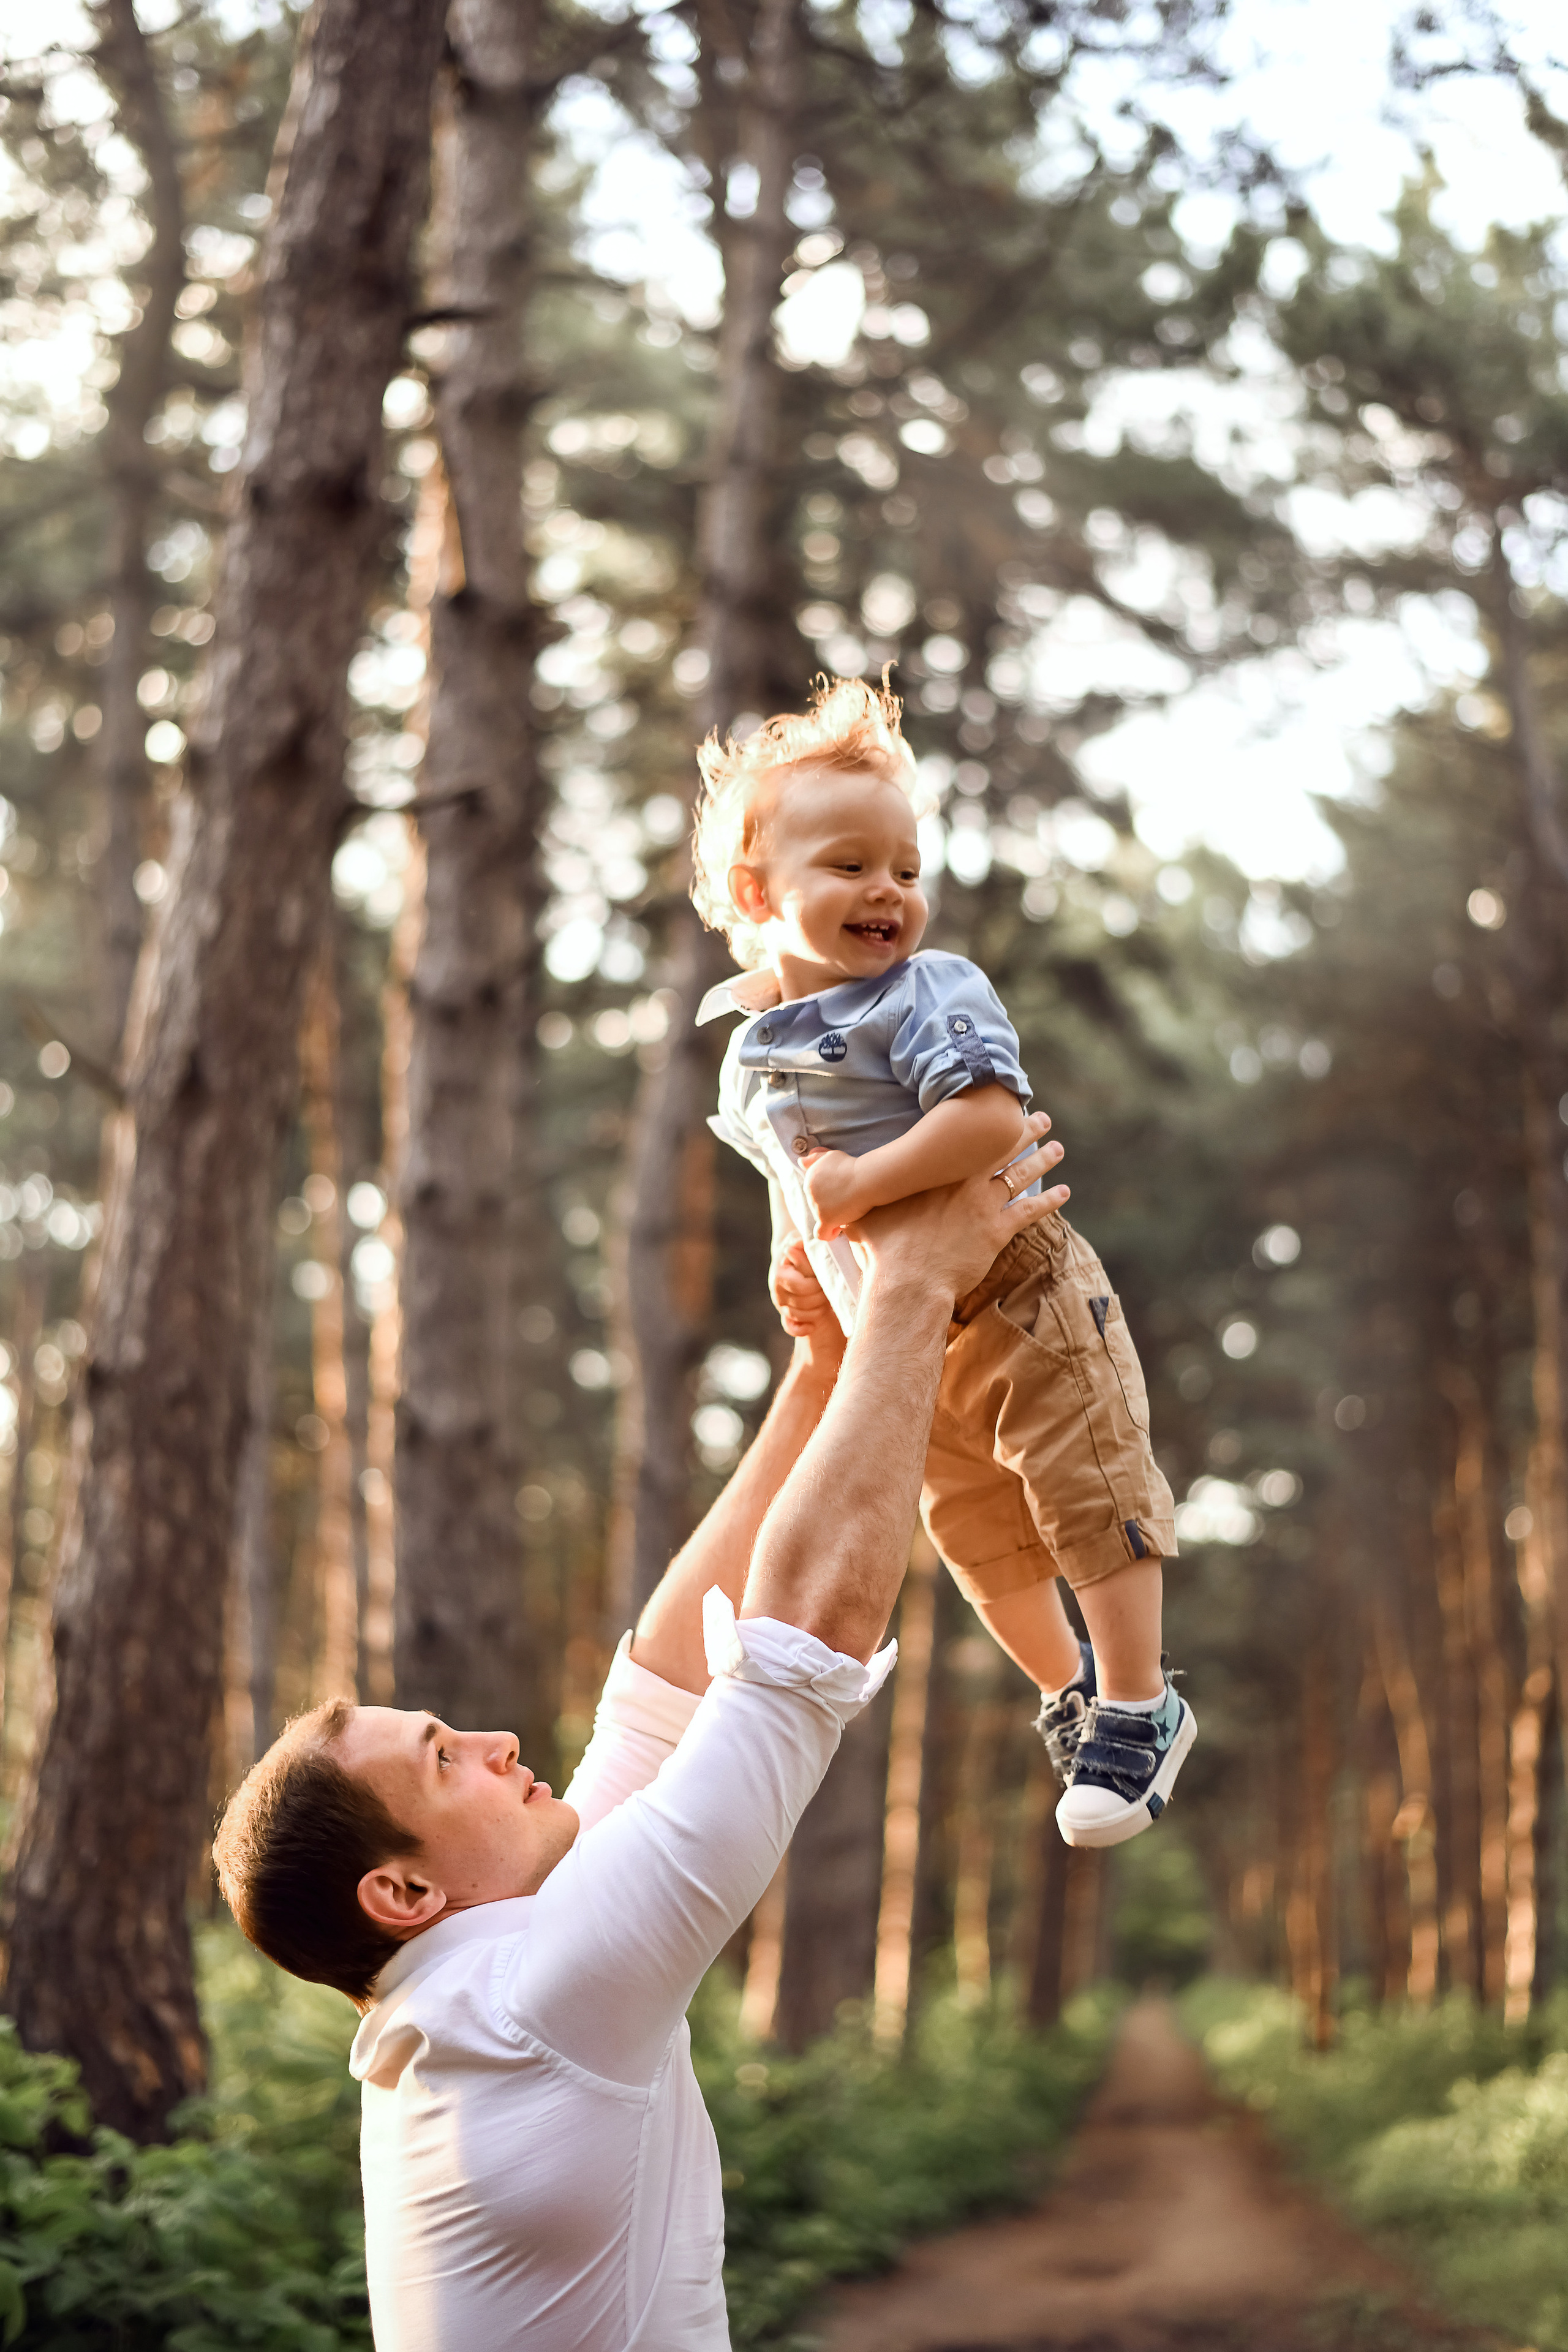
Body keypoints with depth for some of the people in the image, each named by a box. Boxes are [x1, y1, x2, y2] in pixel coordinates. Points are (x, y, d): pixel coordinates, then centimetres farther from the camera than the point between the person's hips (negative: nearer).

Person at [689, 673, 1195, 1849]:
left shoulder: (928, 994, -20)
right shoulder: (751, 1041, 1)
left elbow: (992, 1116, -35)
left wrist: (860, 1185, -33)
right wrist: (798, 1254, 4)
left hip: (1016, 1299, -7)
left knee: (1087, 1491, -3)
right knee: (971, 1527, 18)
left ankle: (1138, 1709, 14)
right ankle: (1067, 1682, 39)